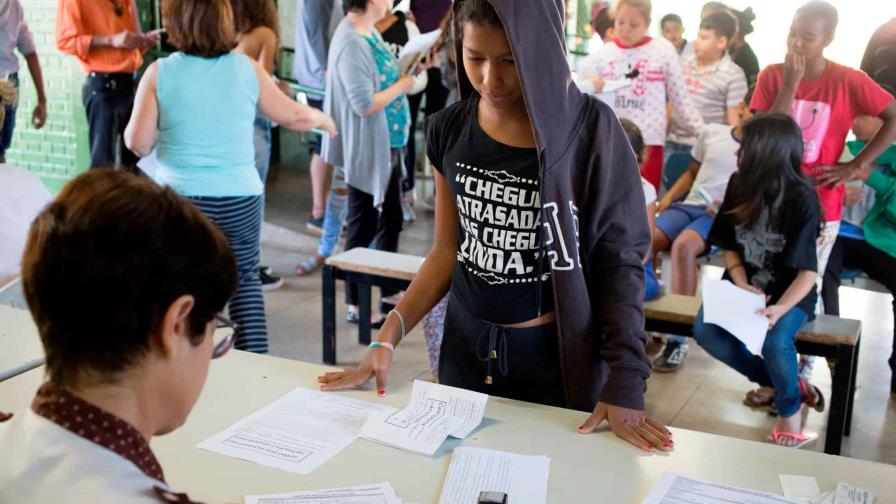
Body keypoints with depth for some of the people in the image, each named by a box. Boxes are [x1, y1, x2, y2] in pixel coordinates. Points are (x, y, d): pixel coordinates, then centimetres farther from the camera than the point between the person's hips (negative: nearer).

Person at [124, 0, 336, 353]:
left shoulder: (160, 72, -5)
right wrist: (321, 118, 27)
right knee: (245, 279, 17)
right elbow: (294, 117, 7)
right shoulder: (246, 68, -1)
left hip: (179, 200, -2)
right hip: (241, 199, 2)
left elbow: (137, 143, -6)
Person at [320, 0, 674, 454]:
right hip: (465, 348, 4)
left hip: (558, 353, -3)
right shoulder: (448, 130, -1)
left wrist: (623, 381, -17)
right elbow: (447, 250, 5)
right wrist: (388, 335, -4)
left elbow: (620, 259, -11)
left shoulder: (590, 128, -13)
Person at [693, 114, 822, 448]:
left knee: (774, 342, -33)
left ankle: (790, 411, 0)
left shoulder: (801, 200, -16)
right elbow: (730, 247, 6)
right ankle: (775, 382, 0)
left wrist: (780, 308, -32)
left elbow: (807, 271, -16)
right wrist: (742, 286, -12)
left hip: (790, 293, -4)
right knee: (705, 331, -22)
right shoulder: (740, 186, -3)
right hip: (745, 286, 5)